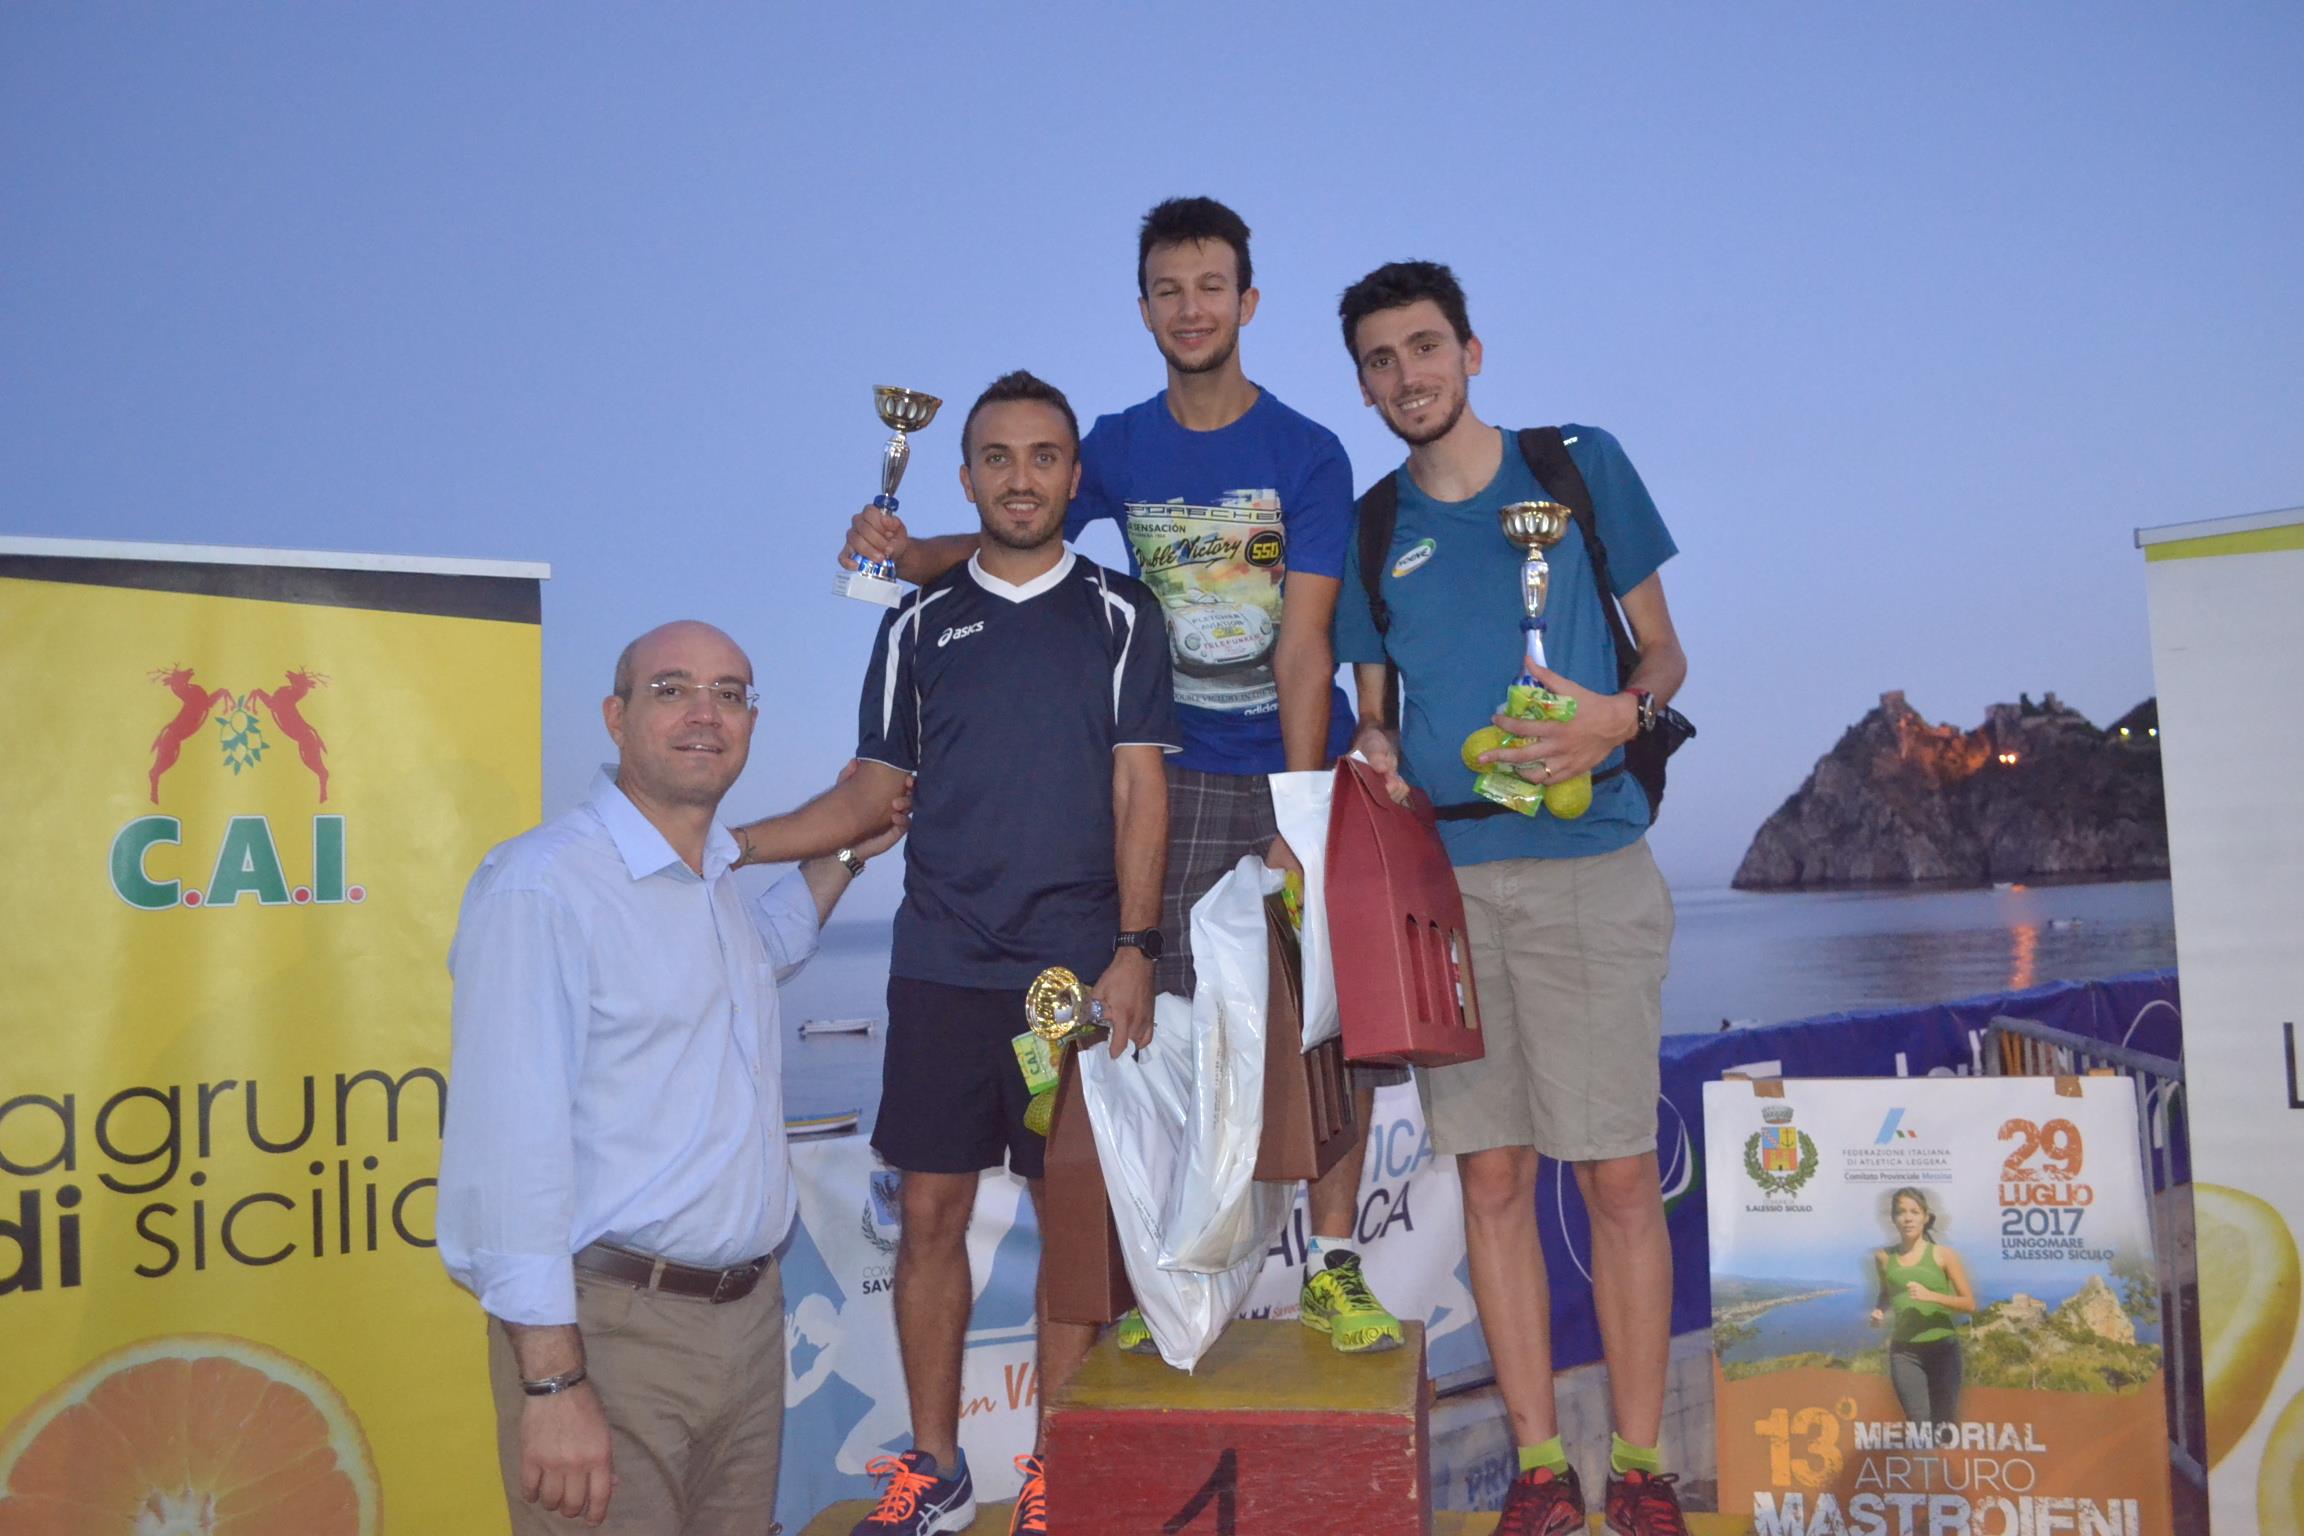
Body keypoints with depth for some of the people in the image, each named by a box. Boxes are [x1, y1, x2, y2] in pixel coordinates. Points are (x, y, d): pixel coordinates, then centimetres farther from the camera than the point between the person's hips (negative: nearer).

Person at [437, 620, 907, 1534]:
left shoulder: (717, 883, 11)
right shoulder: (542, 884, -16)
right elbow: (511, 1143, -21)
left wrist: (845, 856, 29)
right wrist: (553, 1380, -23)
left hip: (749, 1313, 8)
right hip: (611, 1327, -8)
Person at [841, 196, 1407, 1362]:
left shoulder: (1307, 455, -3)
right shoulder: (1119, 450, 6)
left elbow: (1304, 648, -11)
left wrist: (1297, 825, -18)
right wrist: (905, 550, -12)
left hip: (1308, 766, -1)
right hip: (1180, 773, 1)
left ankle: (1333, 1265, 12)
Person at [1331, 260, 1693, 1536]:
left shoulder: (1582, 467, 7)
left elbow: (1662, 647, 9)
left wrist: (1624, 711, -12)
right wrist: (1375, 750, -7)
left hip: (1589, 867, -2)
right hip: (1442, 877, 2)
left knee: (1620, 1175, -1)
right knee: (1492, 1178, 5)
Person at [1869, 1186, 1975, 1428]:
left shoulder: (1942, 1255, -2)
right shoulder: (1884, 1256, 4)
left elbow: (1970, 1303, -3)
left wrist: (1931, 1295, -17)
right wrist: (1879, 1312, 0)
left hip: (1943, 1347, -1)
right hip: (1904, 1350, 1)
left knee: (1945, 1423, 5)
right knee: (1919, 1424, -7)